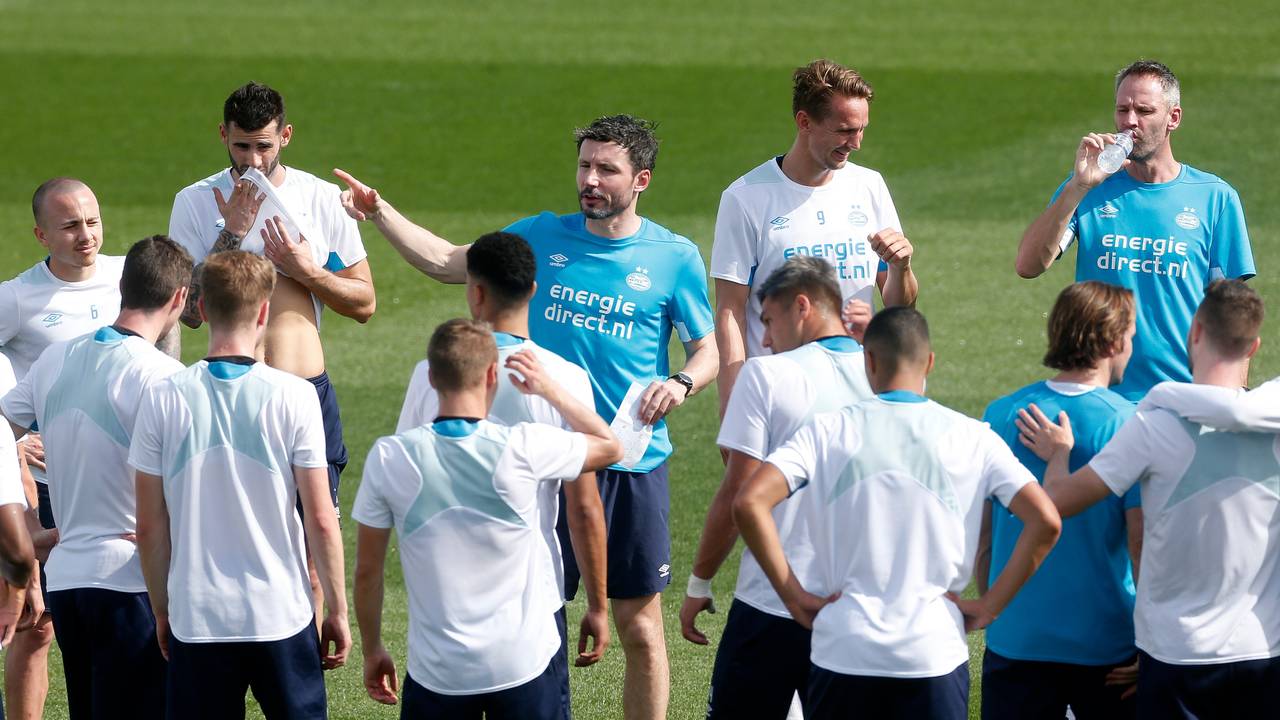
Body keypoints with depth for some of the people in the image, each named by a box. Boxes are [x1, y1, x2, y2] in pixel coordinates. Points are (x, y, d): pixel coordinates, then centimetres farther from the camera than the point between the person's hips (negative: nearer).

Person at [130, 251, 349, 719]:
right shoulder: (293, 396, -7)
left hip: (195, 622, 1)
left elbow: (150, 526, 1)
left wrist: (162, 611, 13)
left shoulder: (164, 399, -3)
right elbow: (320, 520, -6)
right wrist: (337, 610, 5)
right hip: (281, 615, -1)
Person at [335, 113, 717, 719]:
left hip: (633, 467, -2)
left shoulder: (675, 258, 0)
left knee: (639, 627, 3)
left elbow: (709, 347, 4)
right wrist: (380, 213, -2)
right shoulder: (543, 238, 6)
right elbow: (445, 262, 10)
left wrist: (681, 383, -17)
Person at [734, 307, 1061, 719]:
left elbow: (749, 503, -11)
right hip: (935, 653, 0)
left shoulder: (829, 432, 0)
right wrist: (989, 607, 1)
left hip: (844, 652, 0)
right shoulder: (972, 438, 2)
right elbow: (1045, 521, -6)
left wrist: (794, 596, -2)